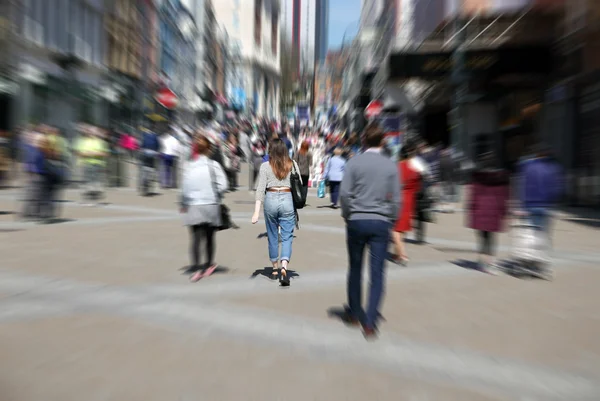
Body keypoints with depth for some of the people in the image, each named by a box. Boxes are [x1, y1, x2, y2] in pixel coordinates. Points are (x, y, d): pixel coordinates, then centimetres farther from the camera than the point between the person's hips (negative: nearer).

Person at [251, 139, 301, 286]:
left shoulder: (265, 166, -1)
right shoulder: (293, 164, 3)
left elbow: (260, 189, -6)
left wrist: (257, 211, -7)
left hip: (271, 200, 0)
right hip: (288, 200, 0)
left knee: (272, 237, 15)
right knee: (287, 237, 5)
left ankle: (275, 269, 30)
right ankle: (284, 269, -12)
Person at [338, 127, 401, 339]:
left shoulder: (354, 162, -1)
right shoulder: (391, 166, 4)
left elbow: (344, 193, -8)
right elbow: (395, 199, 2)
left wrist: (347, 216, 4)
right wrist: (390, 221, 12)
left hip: (357, 221, 0)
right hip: (381, 223, 1)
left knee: (355, 269, 15)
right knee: (377, 274, 7)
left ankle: (355, 314, 31)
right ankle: (370, 322, 8)